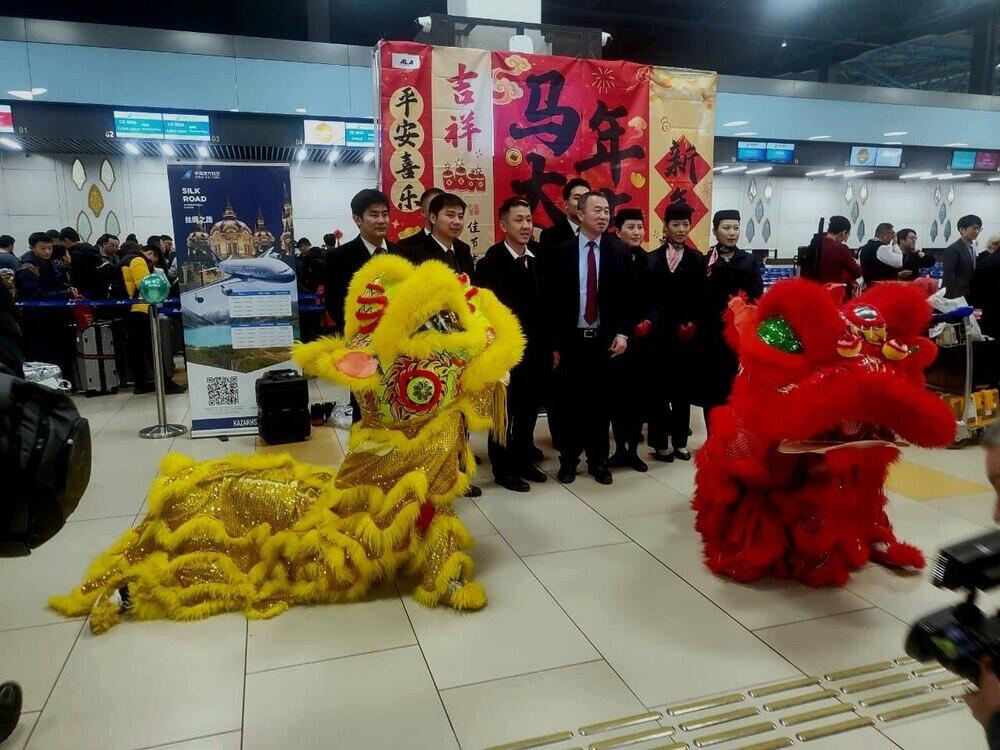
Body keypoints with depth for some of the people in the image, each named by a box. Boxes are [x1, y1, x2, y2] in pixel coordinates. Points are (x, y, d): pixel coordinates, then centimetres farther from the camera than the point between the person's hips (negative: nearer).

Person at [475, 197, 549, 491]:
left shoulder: (542, 257, 2)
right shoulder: (490, 263, -12)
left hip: (538, 350, 5)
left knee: (529, 410, 17)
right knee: (504, 412, 9)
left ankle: (523, 459, 34)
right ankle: (503, 468, 23)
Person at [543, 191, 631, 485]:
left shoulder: (619, 253, 4)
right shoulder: (559, 252, -2)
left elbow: (626, 297, 6)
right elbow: (550, 301, -2)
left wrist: (623, 332, -6)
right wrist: (553, 343, -4)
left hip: (604, 340, 1)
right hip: (570, 340, -1)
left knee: (600, 402, 9)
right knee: (567, 403, 7)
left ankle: (599, 461, 23)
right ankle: (568, 459, 23)